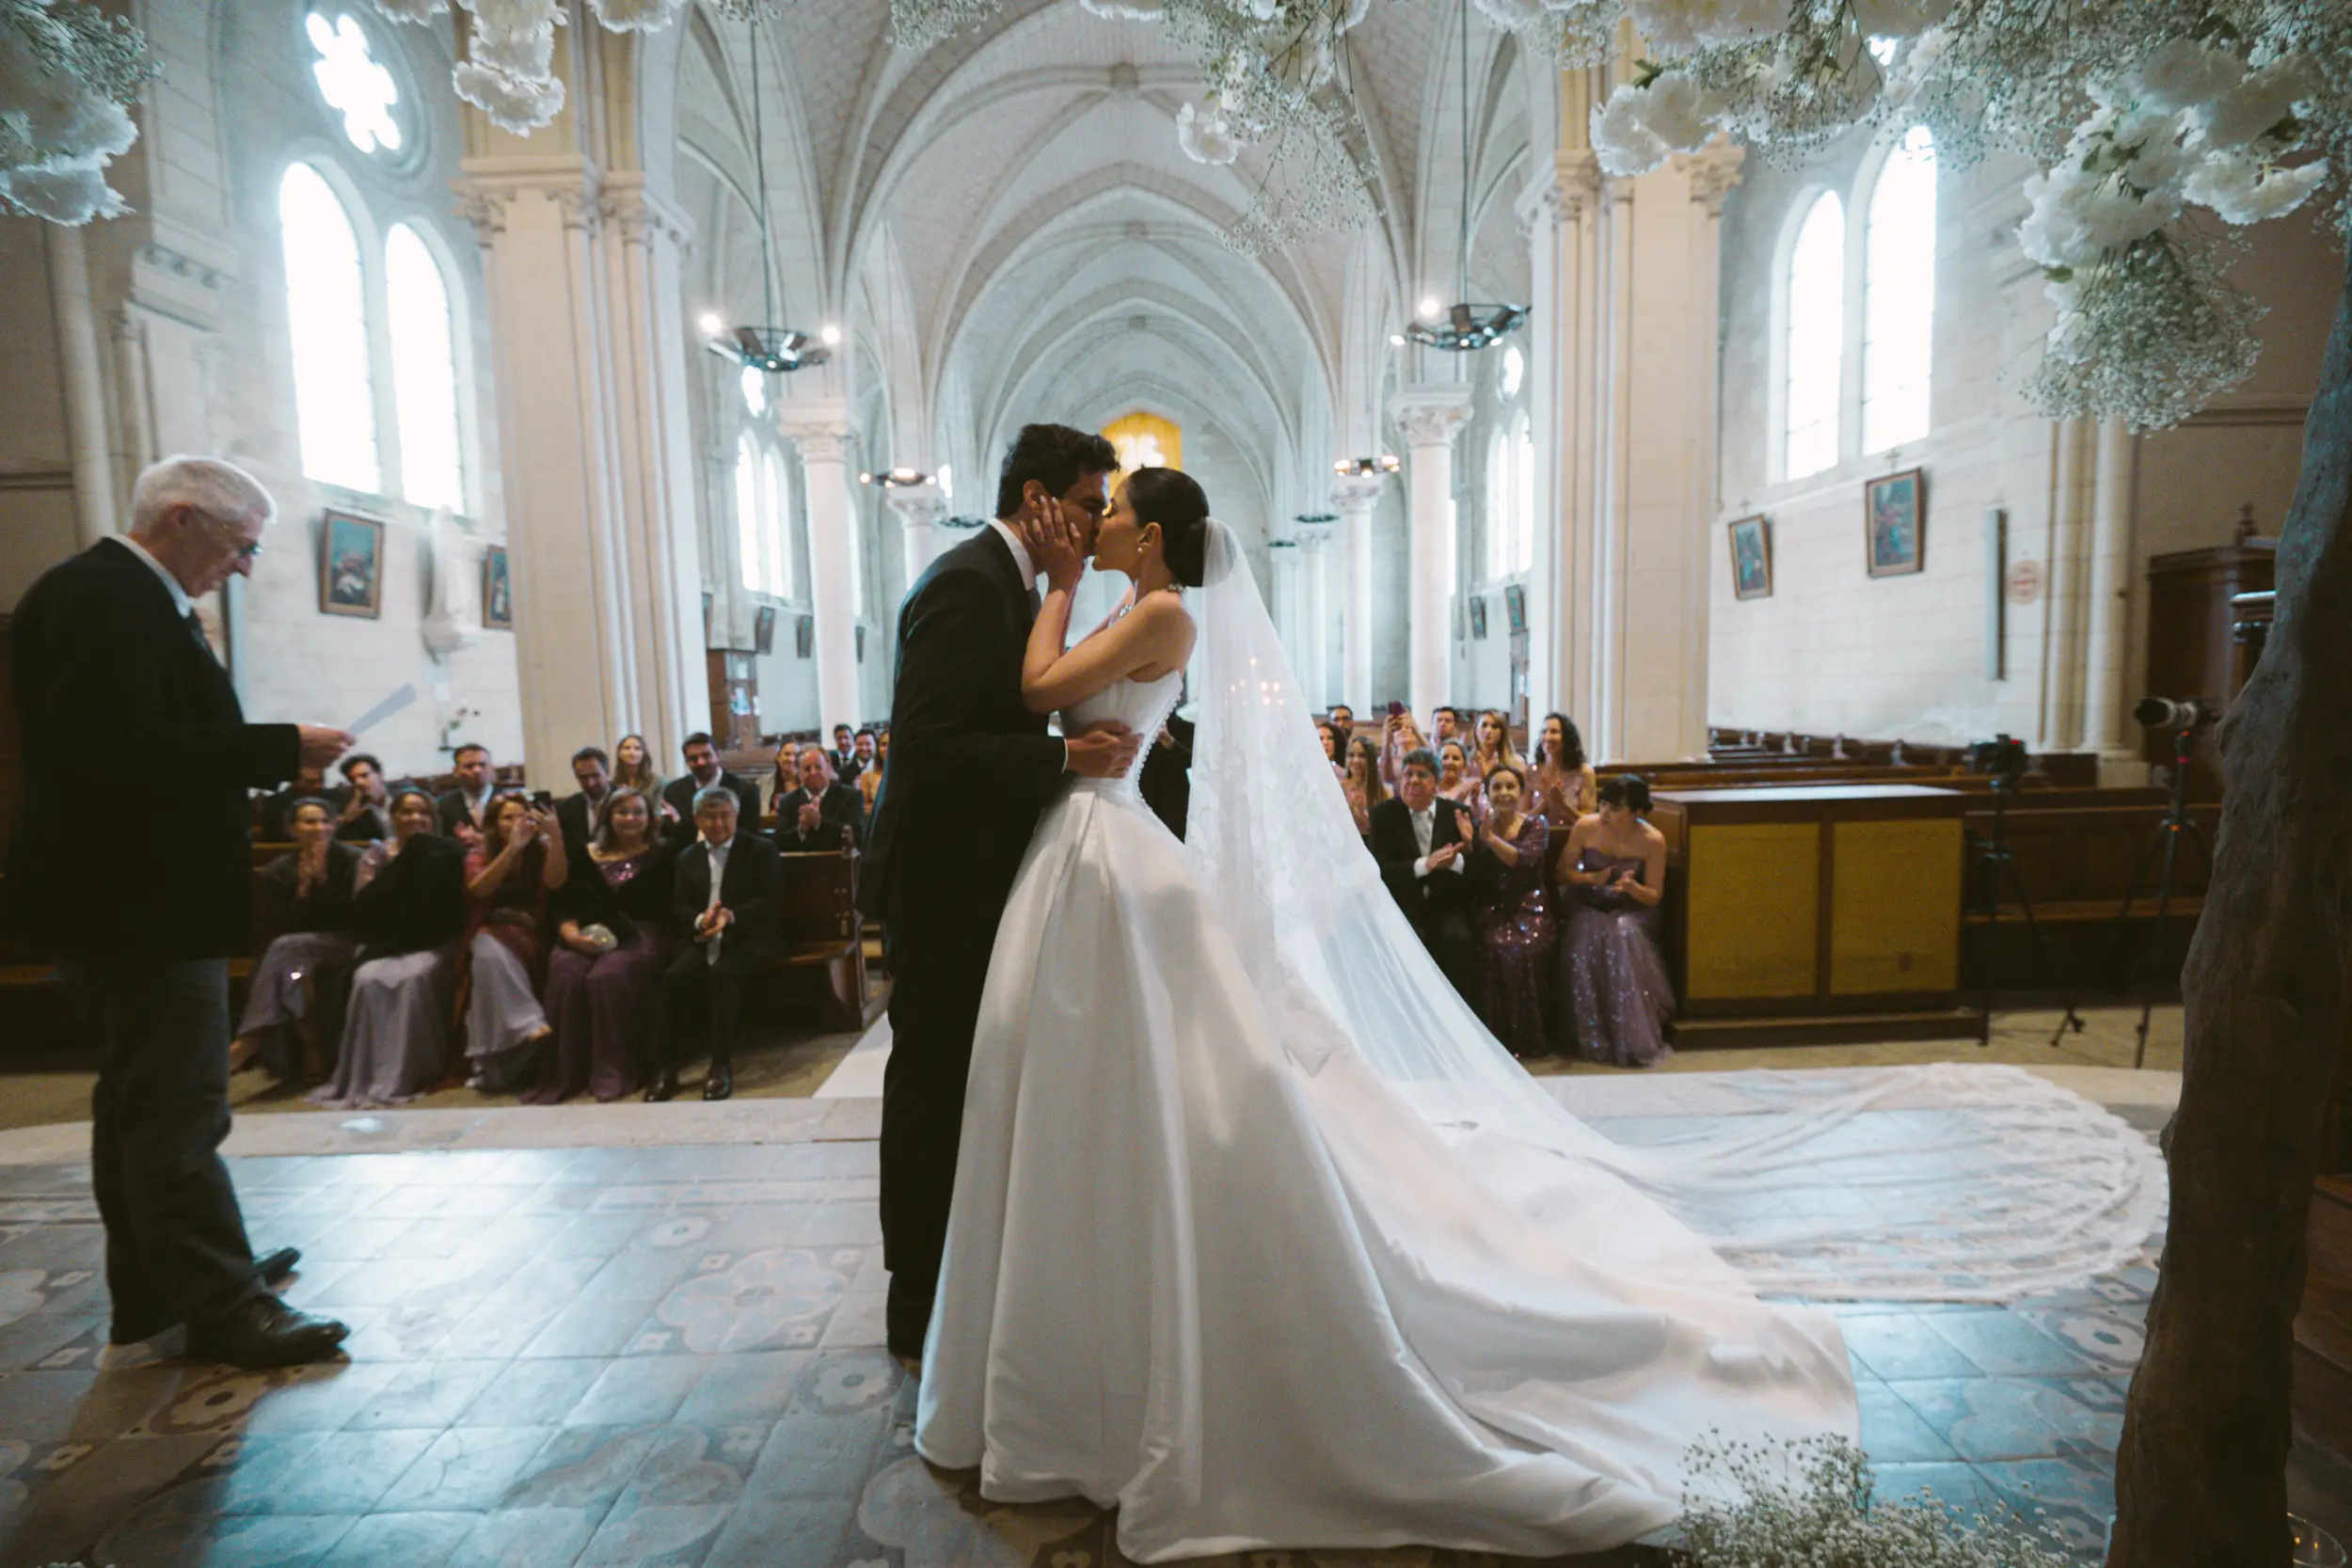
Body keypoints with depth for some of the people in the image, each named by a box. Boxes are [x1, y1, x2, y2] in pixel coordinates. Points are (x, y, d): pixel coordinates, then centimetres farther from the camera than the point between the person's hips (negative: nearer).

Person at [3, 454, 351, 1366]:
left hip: (135, 904, 11)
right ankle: (223, 1308, 6)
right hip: (137, 906, -11)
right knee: (178, 1112, -4)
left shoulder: (128, 598, 15)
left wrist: (268, 759, 7)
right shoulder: (102, 598, -17)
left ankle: (157, 1288, 32)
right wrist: (282, 748, -22)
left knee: (142, 1103, 18)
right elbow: (122, 755, -27)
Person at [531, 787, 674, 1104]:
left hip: (640, 935, -3)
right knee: (565, 976, -30)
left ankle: (614, 1072, -23)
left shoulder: (661, 855, 15)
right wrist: (570, 932, -8)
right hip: (587, 935, 3)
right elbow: (559, 902, 11)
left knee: (606, 977, -34)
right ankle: (562, 1074, -22)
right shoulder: (583, 854, 20)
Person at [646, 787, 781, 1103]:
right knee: (674, 976, -26)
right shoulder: (688, 858, 19)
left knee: (722, 974, -34)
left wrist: (731, 916, -23)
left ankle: (721, 1065, -26)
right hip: (701, 939, 4)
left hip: (745, 938, -3)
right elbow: (678, 908, 9)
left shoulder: (761, 850, 6)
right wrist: (700, 920, -16)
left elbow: (767, 900, -5)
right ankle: (665, 1068, -20)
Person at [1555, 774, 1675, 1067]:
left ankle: (1634, 1041, -17)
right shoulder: (1586, 828, -11)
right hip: (1587, 908, 1)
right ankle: (1591, 1040, -13)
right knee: (1584, 942, -30)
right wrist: (1592, 879, -21)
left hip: (1631, 911, -1)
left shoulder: (1653, 841, -12)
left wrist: (1632, 887, -27)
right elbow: (1563, 871, -1)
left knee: (1624, 937, -33)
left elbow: (1653, 895, -4)